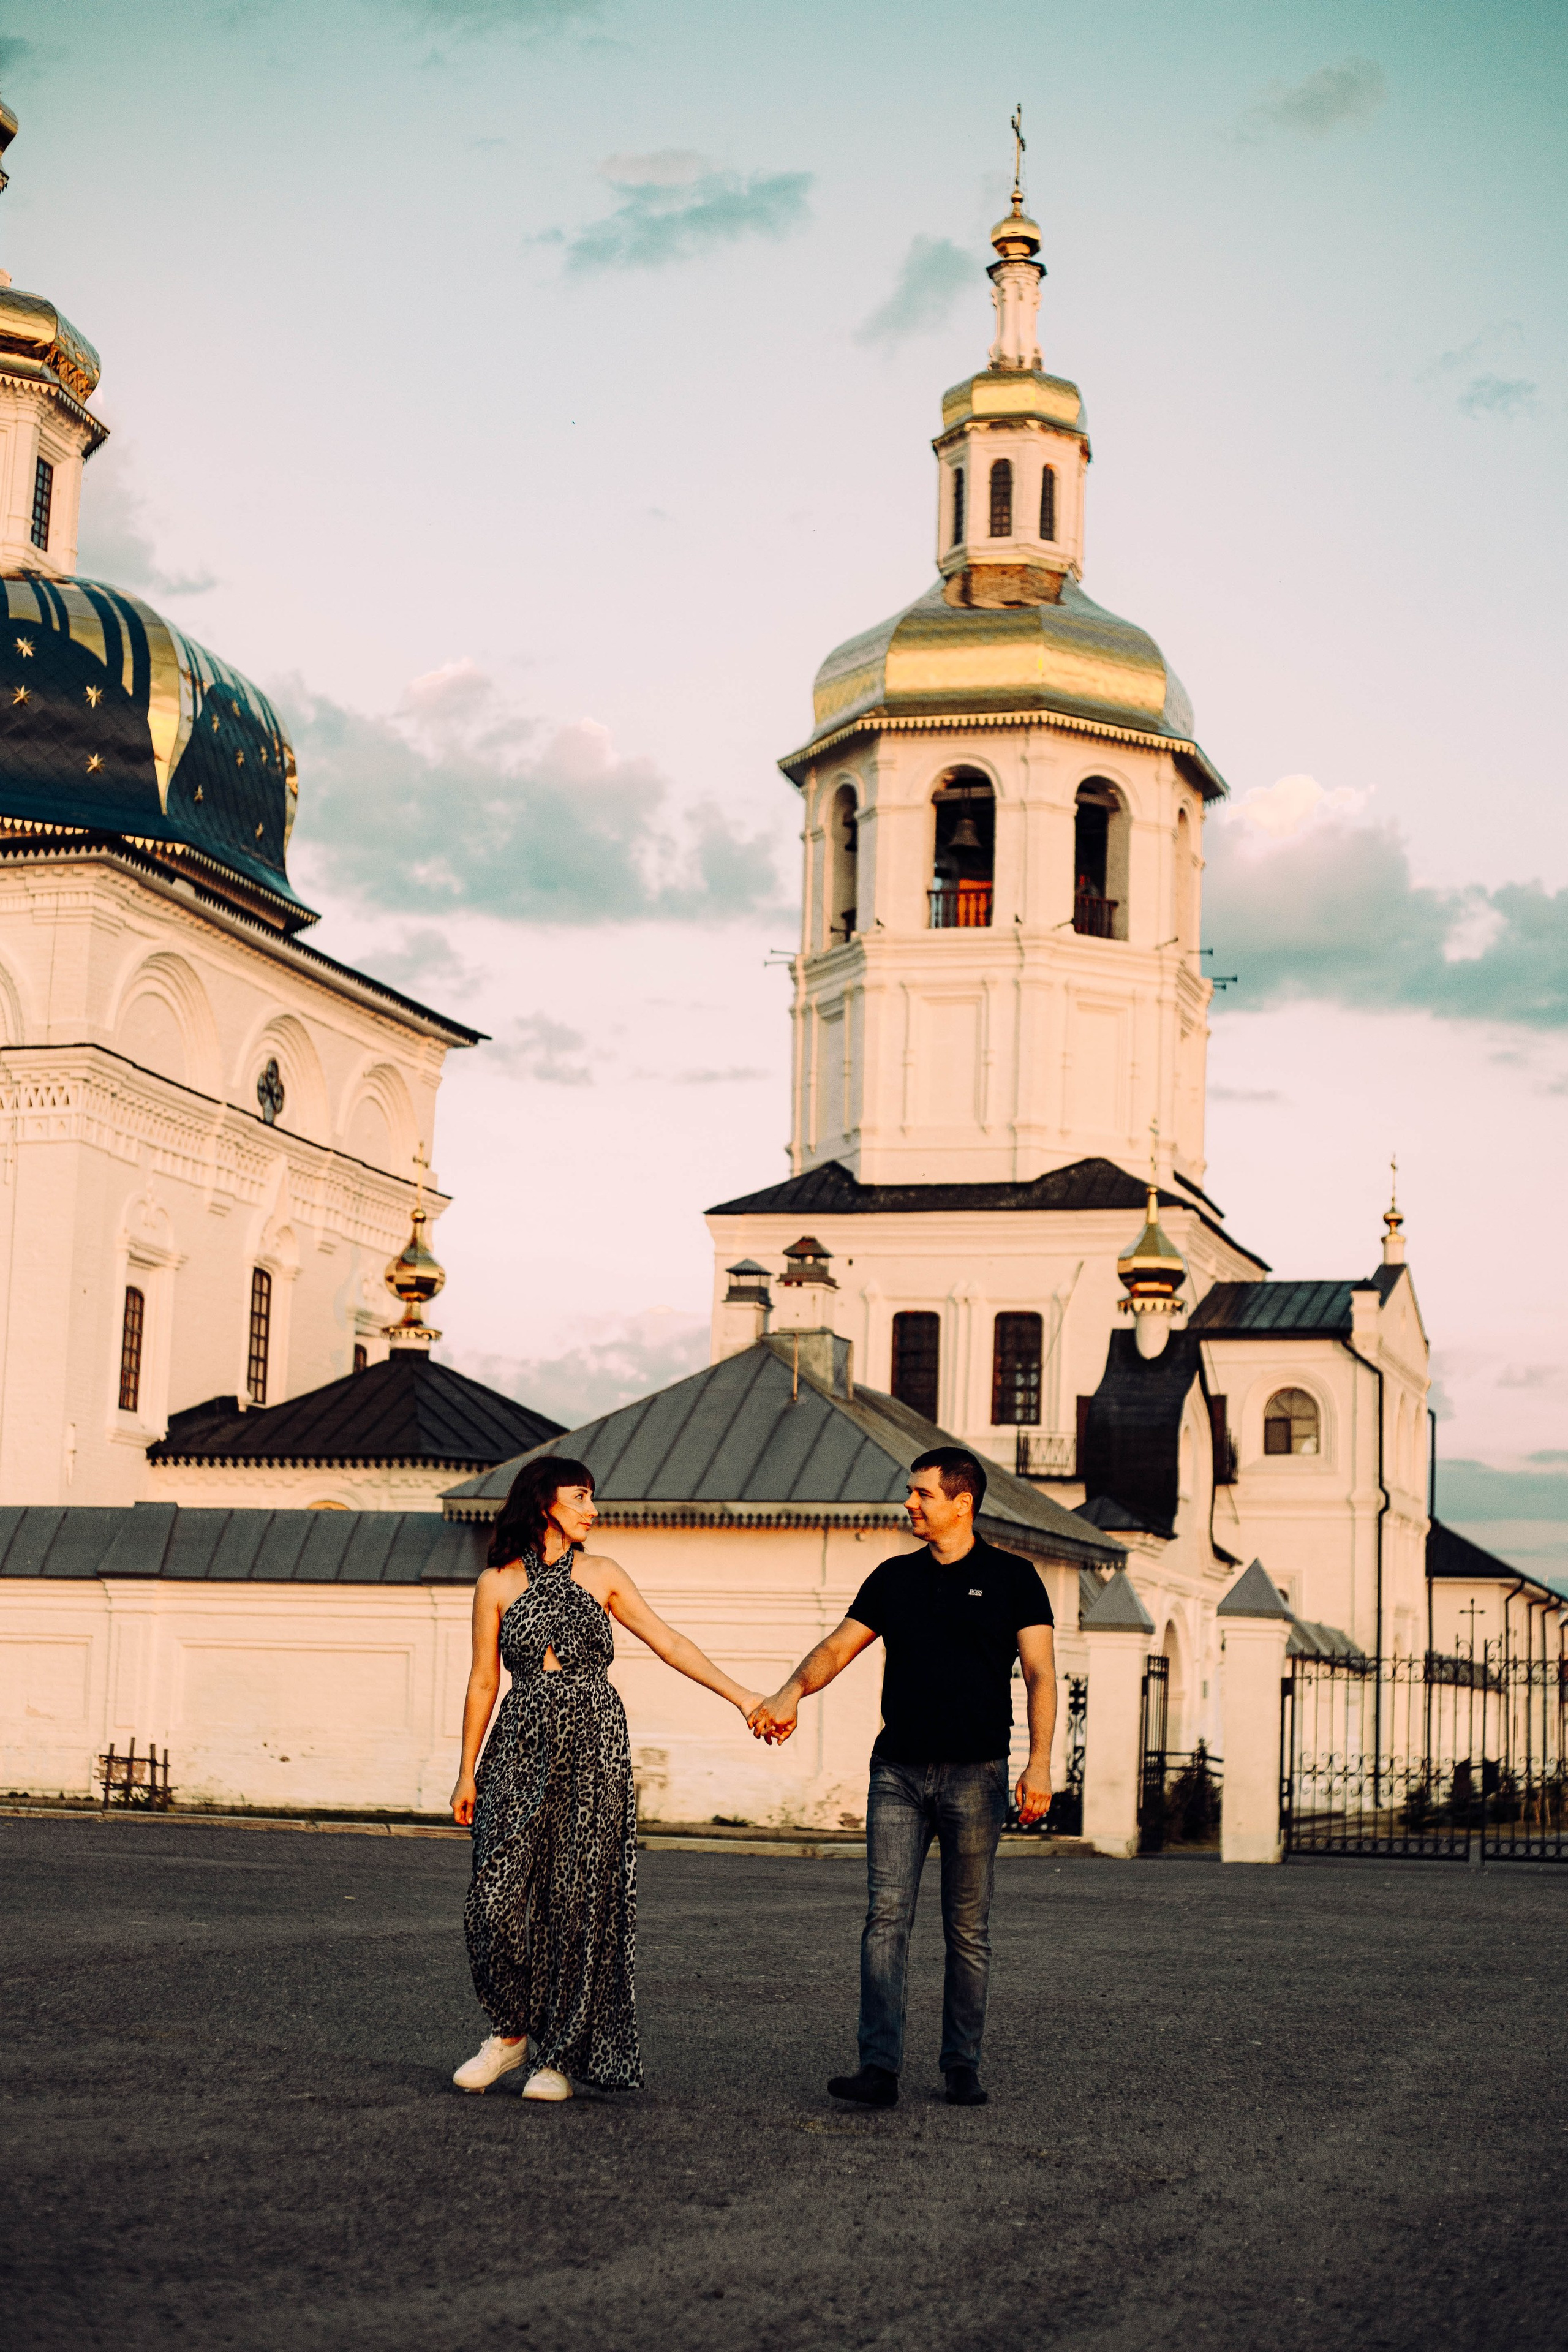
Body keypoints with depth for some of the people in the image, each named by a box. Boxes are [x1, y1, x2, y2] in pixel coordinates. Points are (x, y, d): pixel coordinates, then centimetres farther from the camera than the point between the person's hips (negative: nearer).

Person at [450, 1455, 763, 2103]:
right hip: (521, 1753, -1)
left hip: (593, 1750, 1)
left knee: (580, 1900, -2)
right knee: (500, 1897, -9)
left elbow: (670, 1644, 10)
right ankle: (513, 2030, 14)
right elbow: (482, 1682, 7)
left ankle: (561, 2055, 8)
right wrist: (467, 1773, 5)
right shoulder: (496, 1584, 5)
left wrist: (742, 1698, 5)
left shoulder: (602, 1576, 8)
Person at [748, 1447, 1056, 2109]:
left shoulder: (1011, 1578, 3)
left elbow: (1040, 1674, -3)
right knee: (886, 1916, -8)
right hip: (898, 1772, 3)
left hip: (974, 1774, -3)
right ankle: (879, 2067, -12)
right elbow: (836, 1648, 11)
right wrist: (790, 1695, -9)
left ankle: (962, 2067, 11)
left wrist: (1039, 1763, -14)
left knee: (968, 1929, 3)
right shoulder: (894, 1578, 13)